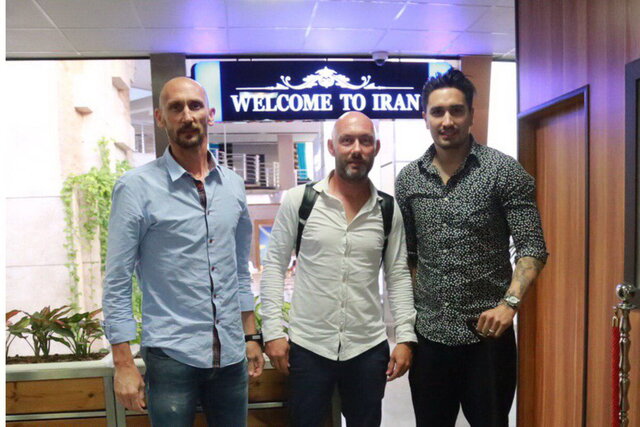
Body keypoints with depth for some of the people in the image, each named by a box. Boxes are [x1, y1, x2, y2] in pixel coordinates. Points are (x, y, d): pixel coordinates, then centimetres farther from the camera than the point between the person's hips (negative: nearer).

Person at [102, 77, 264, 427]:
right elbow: (117, 284, -7)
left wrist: (250, 337, 12)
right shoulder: (137, 187, -9)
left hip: (231, 355, 4)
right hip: (171, 356, -4)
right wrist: (124, 365, -9)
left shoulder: (233, 185, 5)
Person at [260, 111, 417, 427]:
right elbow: (274, 265, -2)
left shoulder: (388, 209, 2)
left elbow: (398, 276, 5)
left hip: (369, 348, 2)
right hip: (307, 345, -2)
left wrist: (405, 336, -1)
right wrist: (273, 330, -7)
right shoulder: (299, 199, -5)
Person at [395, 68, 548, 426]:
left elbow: (532, 248, -8)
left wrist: (510, 303, -21)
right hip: (428, 333, 3)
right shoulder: (408, 179, 4)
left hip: (487, 332, -3)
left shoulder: (505, 171, -6)